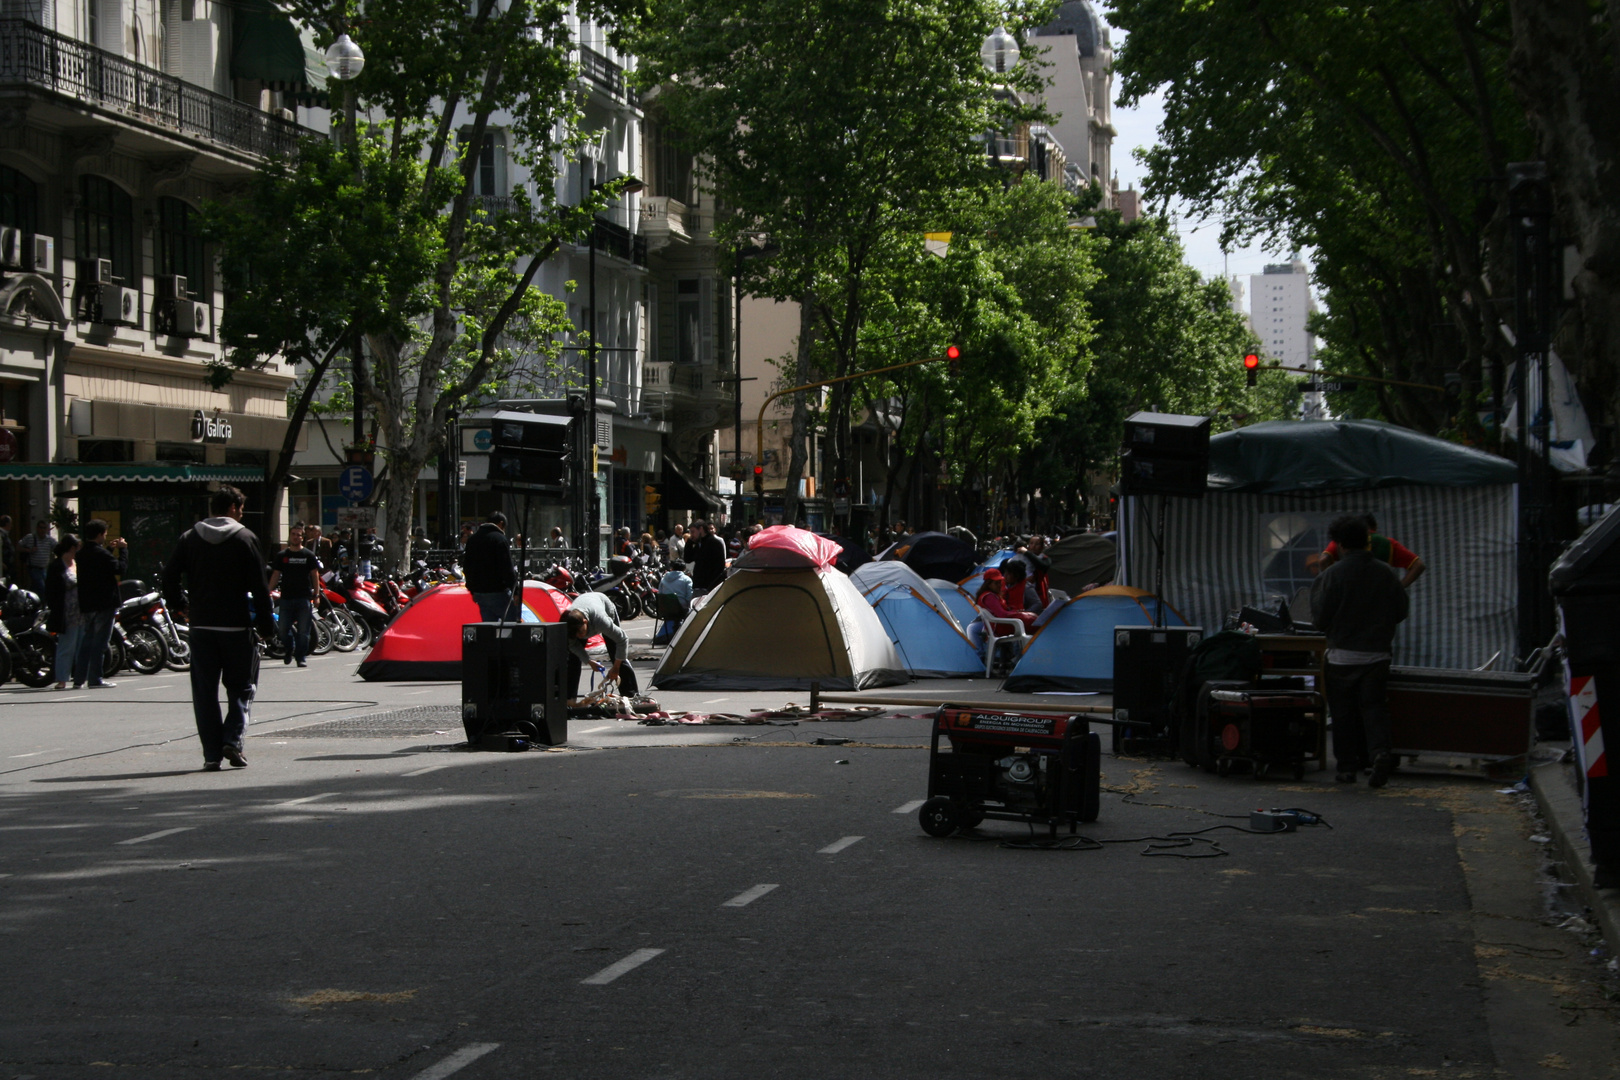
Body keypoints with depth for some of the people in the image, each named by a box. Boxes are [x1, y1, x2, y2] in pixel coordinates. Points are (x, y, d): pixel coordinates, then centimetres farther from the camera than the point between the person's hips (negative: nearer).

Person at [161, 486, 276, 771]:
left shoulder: (189, 538, 6)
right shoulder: (244, 538, -3)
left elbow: (170, 577, 3)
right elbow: (259, 586, -6)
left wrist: (180, 605, 18)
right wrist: (266, 624, -1)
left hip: (201, 626, 3)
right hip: (237, 625, -2)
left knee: (204, 691, 6)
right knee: (240, 688, 8)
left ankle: (211, 753, 2)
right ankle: (233, 739, -11)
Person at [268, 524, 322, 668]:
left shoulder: (308, 555, 6)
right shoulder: (281, 555, 10)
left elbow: (315, 575, 7)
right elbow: (275, 575, 10)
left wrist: (316, 595, 0)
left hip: (304, 598, -2)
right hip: (286, 597, 2)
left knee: (303, 630, -3)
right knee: (283, 628, -1)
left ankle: (301, 657, 3)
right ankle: (289, 649, 24)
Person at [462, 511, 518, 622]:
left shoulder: (471, 539, 14)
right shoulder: (500, 539, -11)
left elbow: (466, 567, 19)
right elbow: (507, 568, -16)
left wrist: (472, 590, 25)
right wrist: (515, 589, -12)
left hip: (479, 593, 7)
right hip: (498, 592, -7)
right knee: (511, 623, -1)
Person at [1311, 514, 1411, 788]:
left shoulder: (1333, 574, -10)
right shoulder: (1383, 573, 0)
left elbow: (1320, 618, -9)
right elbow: (1402, 609, 8)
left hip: (1343, 655, -2)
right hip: (1377, 655, 2)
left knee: (1343, 712, 7)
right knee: (1373, 706, 7)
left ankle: (1347, 766, 9)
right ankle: (1380, 751, -16)